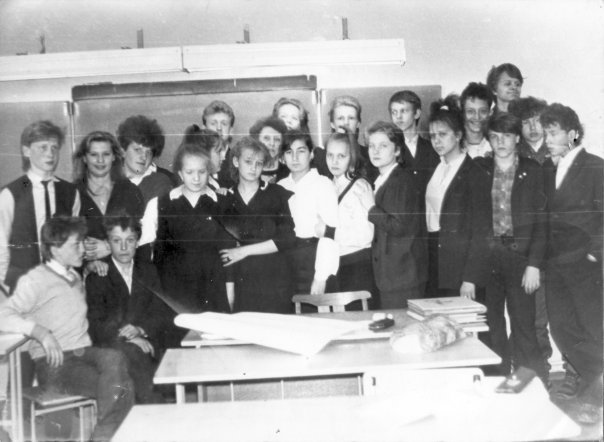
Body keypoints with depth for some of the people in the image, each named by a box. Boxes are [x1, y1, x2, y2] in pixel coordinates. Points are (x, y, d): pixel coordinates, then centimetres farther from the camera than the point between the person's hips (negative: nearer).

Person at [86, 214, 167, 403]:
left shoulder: (149, 271, 17)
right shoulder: (97, 276, 6)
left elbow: (159, 315, 11)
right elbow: (95, 325, -4)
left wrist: (139, 329, -11)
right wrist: (127, 338, -19)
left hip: (147, 344, 2)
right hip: (111, 347, -2)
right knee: (131, 353, -33)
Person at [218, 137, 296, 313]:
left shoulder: (277, 194, 3)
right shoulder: (226, 200, 10)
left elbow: (287, 239, -5)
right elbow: (224, 246, 12)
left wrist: (244, 250, -7)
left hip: (274, 284, -2)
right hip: (239, 284, 2)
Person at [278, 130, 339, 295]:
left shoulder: (323, 184, -4)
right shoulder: (280, 187, 12)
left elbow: (330, 233, -10)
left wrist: (321, 277, -16)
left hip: (313, 257, -4)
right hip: (284, 260, 4)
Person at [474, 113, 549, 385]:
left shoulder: (532, 171, 3)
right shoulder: (479, 170, 7)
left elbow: (540, 220, 1)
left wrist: (534, 264, -7)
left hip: (520, 254, -2)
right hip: (486, 257, 2)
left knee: (524, 325, -3)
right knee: (491, 324, 4)